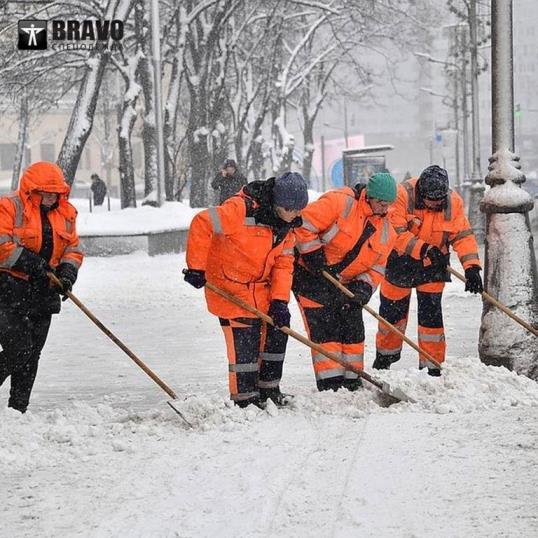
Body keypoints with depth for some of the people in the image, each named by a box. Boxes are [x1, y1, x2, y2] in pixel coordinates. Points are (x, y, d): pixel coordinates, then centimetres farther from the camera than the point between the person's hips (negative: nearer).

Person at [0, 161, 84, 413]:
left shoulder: (65, 213, 12)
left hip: (43, 294, 6)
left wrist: (67, 273, -4)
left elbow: (73, 248, 15)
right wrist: (31, 262, -23)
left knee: (32, 355, 7)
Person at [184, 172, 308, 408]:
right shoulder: (241, 209, -25)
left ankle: (269, 389, 26)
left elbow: (283, 264, 3)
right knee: (243, 343, -9)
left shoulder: (286, 225, 1)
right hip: (230, 288, -8)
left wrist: (280, 300, -9)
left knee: (277, 332, 10)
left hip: (262, 290, 8)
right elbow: (202, 224, -27)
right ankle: (245, 400, 3)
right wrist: (196, 268, -25)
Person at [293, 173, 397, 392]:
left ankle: (352, 382, 17)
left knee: (353, 331, 6)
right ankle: (330, 384, -9)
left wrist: (364, 287, -12)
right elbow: (304, 224, -24)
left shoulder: (385, 230, 4)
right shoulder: (340, 203, -20)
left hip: (345, 283, 7)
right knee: (325, 329, -11)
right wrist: (314, 255, -23)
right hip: (311, 276, -7)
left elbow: (376, 267, 6)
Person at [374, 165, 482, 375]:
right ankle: (385, 355, 37)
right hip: (401, 262, -1)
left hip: (432, 265, 1)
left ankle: (432, 364, 3)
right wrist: (423, 249, -36)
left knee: (431, 313, -6)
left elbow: (463, 236, -13)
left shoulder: (453, 202, -14)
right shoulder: (403, 195, -24)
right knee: (392, 310, 13)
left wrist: (471, 267, -26)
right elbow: (395, 233, -27)